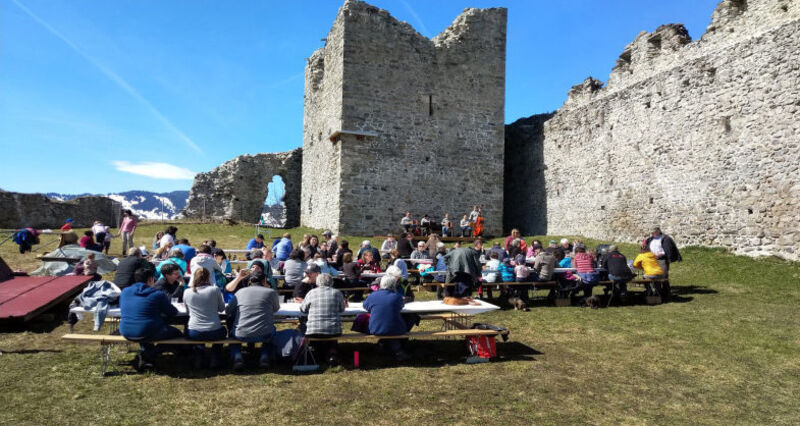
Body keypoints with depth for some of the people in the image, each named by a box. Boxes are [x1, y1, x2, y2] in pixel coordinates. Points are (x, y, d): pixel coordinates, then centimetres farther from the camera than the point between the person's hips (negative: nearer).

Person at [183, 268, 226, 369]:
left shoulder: (187, 292, -2)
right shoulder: (215, 290, -7)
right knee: (222, 330, 35)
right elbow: (222, 308, 6)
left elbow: (188, 311, 13)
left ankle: (198, 359, 30)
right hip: (214, 333, -2)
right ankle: (215, 359, 25)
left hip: (193, 334, 2)